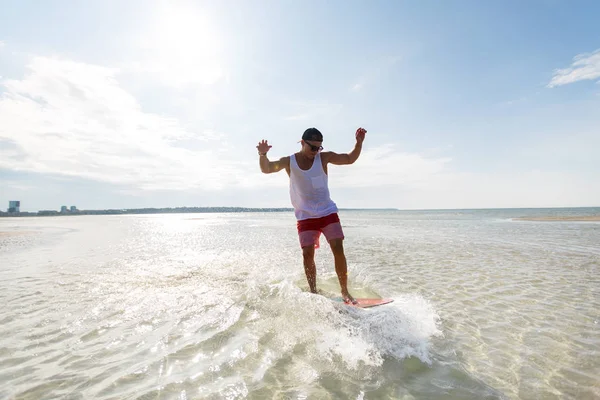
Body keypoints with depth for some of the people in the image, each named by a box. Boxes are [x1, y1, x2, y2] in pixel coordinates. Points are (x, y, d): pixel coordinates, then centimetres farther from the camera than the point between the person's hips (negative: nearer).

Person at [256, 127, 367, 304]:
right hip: (305, 216, 0)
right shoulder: (289, 162, -4)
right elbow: (266, 169, -15)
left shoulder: (323, 157, -3)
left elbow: (350, 159, 1)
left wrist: (359, 143, -17)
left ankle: (345, 291, 4)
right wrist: (263, 155, -36)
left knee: (338, 248, -9)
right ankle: (314, 292, 12)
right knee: (307, 253, -5)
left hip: (328, 212, 0)